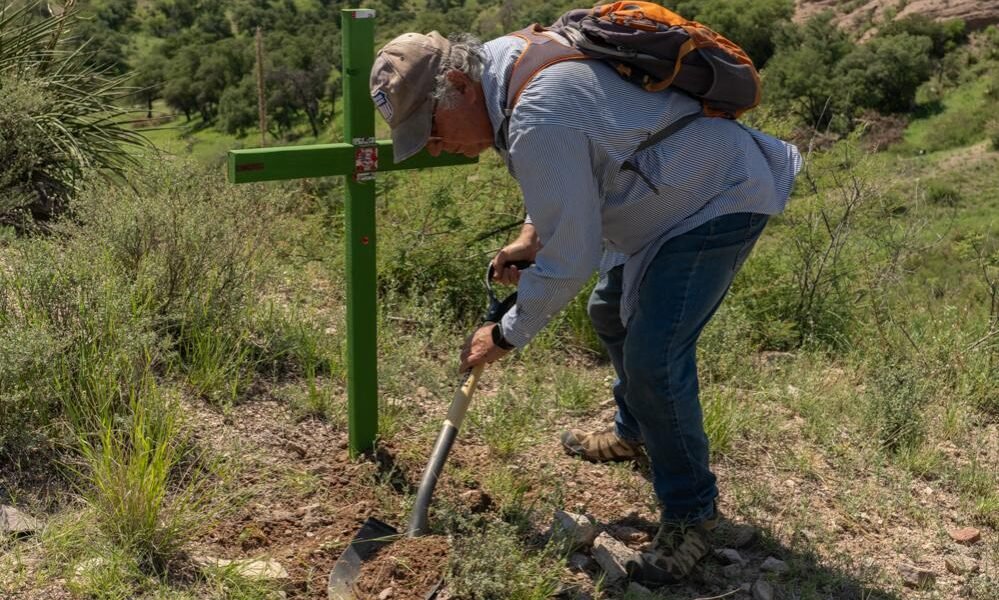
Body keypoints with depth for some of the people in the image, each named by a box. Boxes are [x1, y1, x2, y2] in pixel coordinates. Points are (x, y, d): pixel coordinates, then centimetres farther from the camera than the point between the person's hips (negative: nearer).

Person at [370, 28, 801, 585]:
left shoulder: (537, 123, -33)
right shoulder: (509, 58, -1)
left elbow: (569, 261, -25)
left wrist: (506, 336, -11)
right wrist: (532, 233, 6)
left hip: (719, 203, -10)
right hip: (673, 189, 11)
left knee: (653, 357, -16)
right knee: (612, 311, 21)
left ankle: (692, 513, 3)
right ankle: (635, 433, 44)